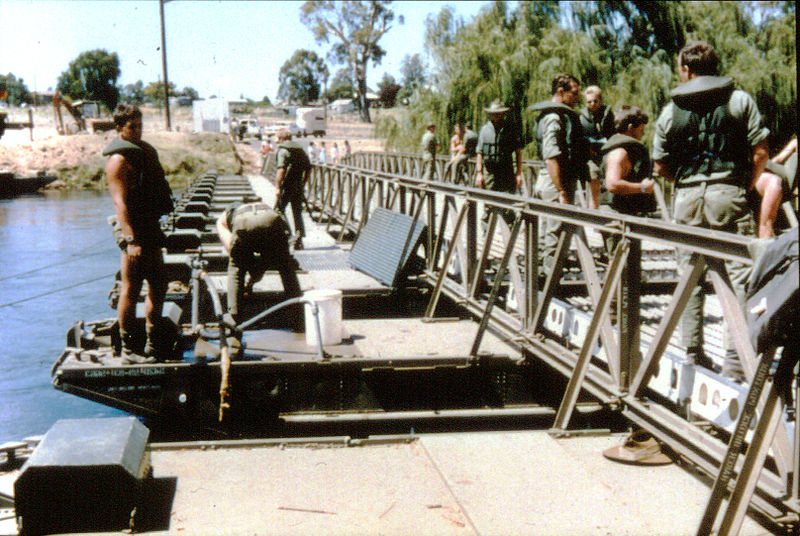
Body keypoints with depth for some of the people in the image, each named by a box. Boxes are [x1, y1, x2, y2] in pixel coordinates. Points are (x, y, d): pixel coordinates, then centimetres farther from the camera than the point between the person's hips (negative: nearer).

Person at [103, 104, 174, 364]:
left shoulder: (147, 150, 14)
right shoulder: (118, 159, -13)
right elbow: (120, 202, -21)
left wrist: (157, 228, 23)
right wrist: (130, 240, -29)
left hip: (151, 226, 9)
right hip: (133, 228, -9)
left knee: (159, 286, 14)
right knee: (131, 290, -4)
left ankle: (154, 343, 25)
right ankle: (128, 349, 4)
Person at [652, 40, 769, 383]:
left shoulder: (671, 111, 5)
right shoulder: (740, 101, 2)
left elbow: (660, 167, 7)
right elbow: (760, 154, -2)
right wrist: (746, 186, 12)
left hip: (687, 199, 2)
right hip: (729, 194, -2)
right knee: (738, 277, -1)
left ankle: (693, 359, 16)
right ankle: (735, 362, -7)